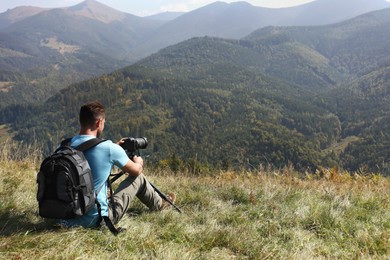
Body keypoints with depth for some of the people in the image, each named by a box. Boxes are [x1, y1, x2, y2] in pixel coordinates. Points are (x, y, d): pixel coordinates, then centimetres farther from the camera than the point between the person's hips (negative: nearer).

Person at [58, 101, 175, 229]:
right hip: (97, 219, -5)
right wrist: (138, 162, 22)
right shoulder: (109, 148, -18)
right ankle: (159, 204, 39)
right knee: (139, 178, 11)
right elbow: (136, 170, 1)